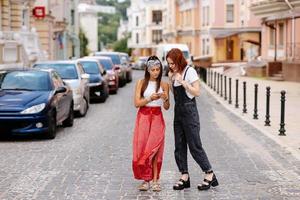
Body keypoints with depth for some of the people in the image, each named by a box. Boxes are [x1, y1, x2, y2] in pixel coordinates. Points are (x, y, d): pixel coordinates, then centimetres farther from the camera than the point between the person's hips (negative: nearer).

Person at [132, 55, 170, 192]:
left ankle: (155, 180, -3)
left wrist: (165, 99, -16)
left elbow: (166, 107, 6)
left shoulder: (164, 85, 4)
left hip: (157, 118, 0)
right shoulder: (141, 83, 1)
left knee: (155, 149, -5)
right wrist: (150, 99, -20)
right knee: (142, 148, -3)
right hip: (143, 117, 0)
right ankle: (145, 179, 4)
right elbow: (137, 103, -5)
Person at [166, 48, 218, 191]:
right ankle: (184, 177, 11)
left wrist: (182, 81, -21)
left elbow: (197, 92, -15)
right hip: (178, 111, 8)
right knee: (179, 146, 6)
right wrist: (171, 80, 3)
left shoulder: (190, 71, -10)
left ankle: (210, 175, 2)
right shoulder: (175, 73, 11)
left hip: (189, 111, -8)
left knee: (194, 145, -6)